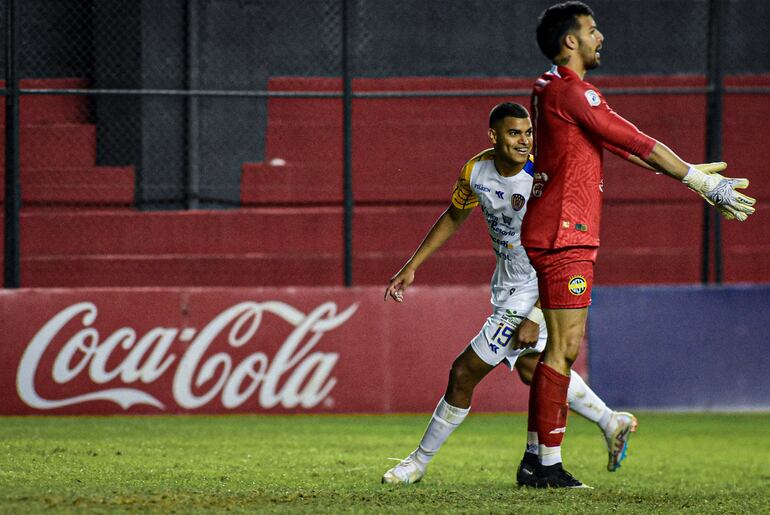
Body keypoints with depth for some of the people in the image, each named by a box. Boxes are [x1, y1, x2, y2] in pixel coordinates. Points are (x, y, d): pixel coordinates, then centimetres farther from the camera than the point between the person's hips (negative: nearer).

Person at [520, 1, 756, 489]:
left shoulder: (550, 88, 18)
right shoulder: (569, 91, -14)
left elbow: (624, 143, 21)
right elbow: (636, 143, -15)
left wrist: (692, 173, 20)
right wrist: (701, 181, -10)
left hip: (559, 237, 10)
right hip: (564, 236, -10)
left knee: (563, 349, 12)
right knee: (563, 350, -9)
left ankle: (538, 459, 13)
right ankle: (550, 466, -9)